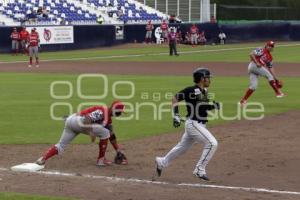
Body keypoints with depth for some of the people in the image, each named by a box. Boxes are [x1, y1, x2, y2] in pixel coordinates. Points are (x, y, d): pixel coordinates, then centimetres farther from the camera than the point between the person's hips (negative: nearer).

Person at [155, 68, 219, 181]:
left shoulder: (204, 91, 9)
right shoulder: (191, 90, -16)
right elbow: (175, 98, -8)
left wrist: (213, 106, 0)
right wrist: (176, 115, -13)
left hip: (200, 125, 9)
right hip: (193, 124, -9)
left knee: (182, 147, 20)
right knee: (212, 143, -18)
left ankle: (162, 162, 37)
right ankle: (200, 170, -12)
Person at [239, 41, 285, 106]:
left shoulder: (270, 57, 22)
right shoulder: (261, 50, -1)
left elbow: (270, 68, 20)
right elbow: (251, 54, -12)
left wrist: (275, 78, 11)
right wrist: (257, 63, -20)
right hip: (253, 65, -9)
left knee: (253, 86, 2)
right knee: (269, 75, -11)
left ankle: (243, 100, 5)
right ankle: (278, 92, -11)